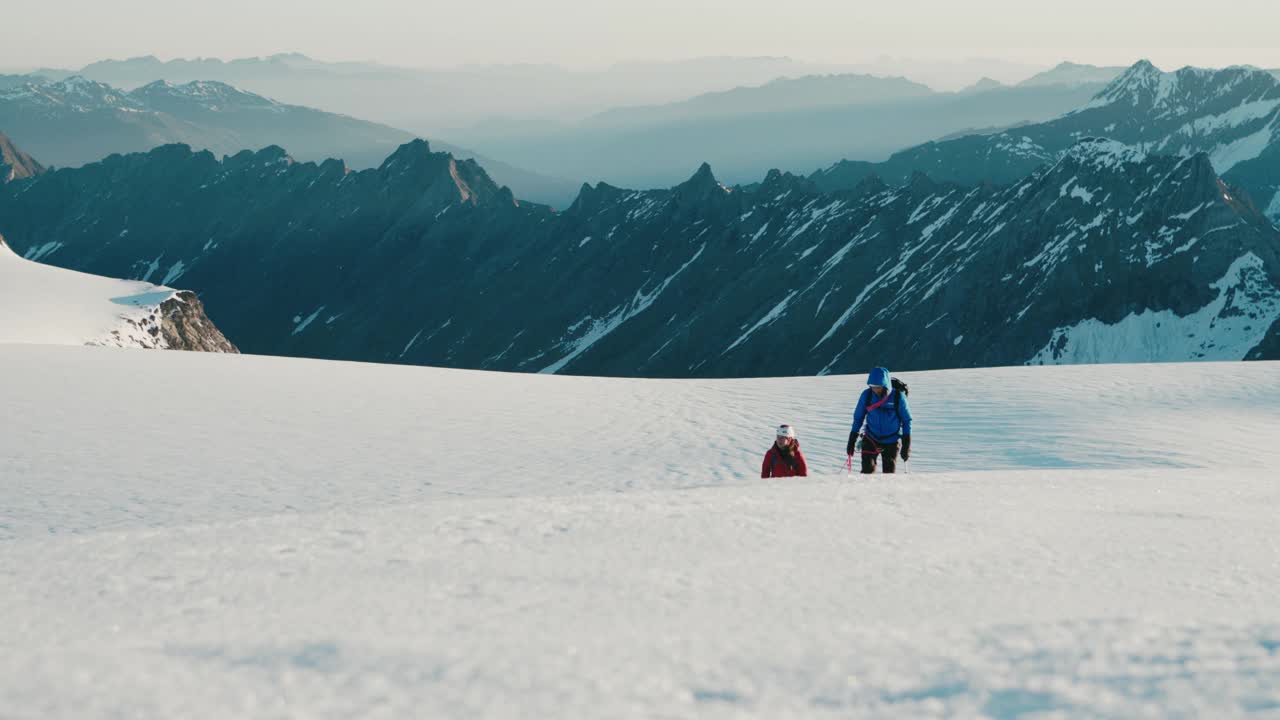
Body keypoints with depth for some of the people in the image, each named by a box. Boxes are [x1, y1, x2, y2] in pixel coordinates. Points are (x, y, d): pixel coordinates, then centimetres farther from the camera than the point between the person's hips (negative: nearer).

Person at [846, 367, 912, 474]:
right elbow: (858, 418, 4)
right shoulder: (867, 395, -9)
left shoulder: (898, 397, -14)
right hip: (871, 440, 1)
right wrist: (852, 441, 3)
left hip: (891, 442, -1)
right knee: (867, 470, -12)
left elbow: (907, 421, -4)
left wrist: (906, 446, -5)